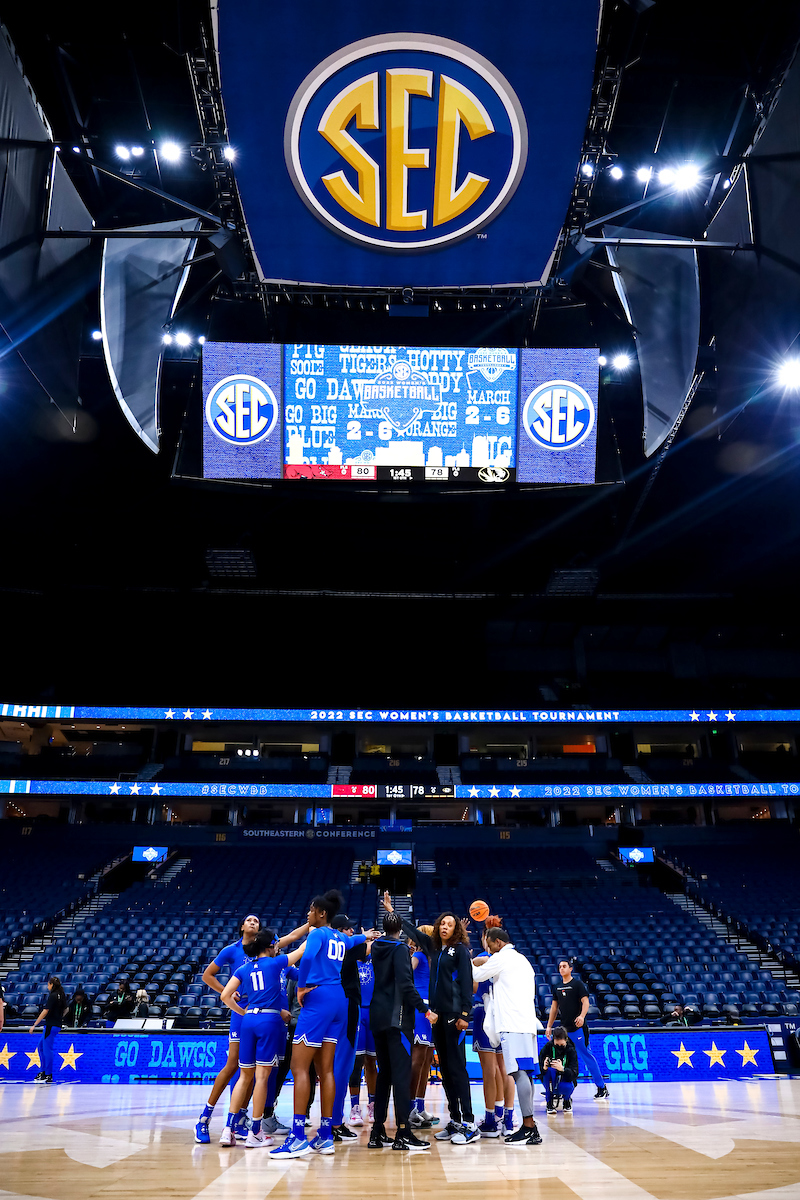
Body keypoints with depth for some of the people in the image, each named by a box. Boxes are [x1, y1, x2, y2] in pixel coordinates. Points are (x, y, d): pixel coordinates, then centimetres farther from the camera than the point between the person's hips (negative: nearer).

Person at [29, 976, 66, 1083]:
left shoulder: (52, 996, -15)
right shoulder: (61, 995, 11)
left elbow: (45, 1011, -19)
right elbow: (64, 1010, 18)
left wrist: (34, 1025, -16)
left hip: (51, 1026, -9)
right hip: (57, 1025, 9)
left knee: (47, 1050, -2)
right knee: (40, 1047, 18)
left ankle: (48, 1076, 3)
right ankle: (43, 1072, 21)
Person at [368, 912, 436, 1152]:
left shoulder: (376, 948, 11)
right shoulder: (400, 949, -9)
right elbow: (405, 984, -19)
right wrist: (425, 1010, -17)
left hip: (377, 1017, 8)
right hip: (397, 1018, -8)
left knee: (384, 1073, 13)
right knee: (401, 1073, -7)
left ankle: (377, 1133, 15)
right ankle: (403, 1133, -9)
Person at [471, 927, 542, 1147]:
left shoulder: (501, 958, -3)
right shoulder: (522, 959, 22)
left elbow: (477, 975, 6)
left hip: (512, 1025, -9)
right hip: (526, 1022, 9)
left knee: (518, 1072, -12)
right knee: (524, 1073, 10)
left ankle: (529, 1128, -16)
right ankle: (528, 1126, 11)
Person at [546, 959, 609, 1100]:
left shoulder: (578, 984, -3)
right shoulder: (558, 987, 14)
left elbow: (585, 1001, -12)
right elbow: (554, 1007, 19)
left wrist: (582, 1016, -29)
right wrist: (549, 1026, 16)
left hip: (578, 1028, -6)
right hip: (563, 1028, 6)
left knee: (586, 1056, -6)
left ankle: (602, 1088, 1)